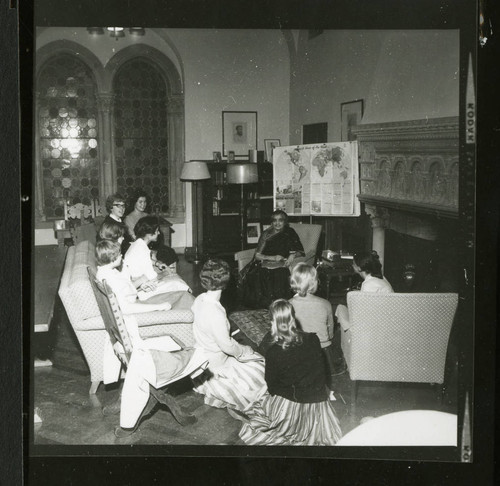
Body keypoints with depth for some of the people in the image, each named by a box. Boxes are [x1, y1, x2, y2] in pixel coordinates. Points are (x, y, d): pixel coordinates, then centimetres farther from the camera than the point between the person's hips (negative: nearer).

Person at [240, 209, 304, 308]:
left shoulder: (290, 233, 14)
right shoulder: (266, 235, 14)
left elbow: (300, 251, 11)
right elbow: (257, 255, 8)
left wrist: (293, 255, -11)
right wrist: (273, 258, -8)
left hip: (281, 266, -1)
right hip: (264, 265, 1)